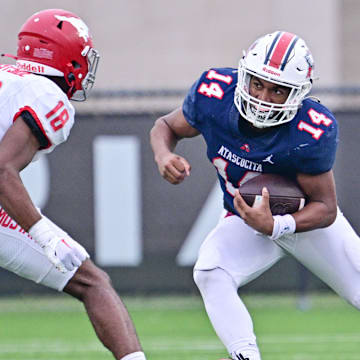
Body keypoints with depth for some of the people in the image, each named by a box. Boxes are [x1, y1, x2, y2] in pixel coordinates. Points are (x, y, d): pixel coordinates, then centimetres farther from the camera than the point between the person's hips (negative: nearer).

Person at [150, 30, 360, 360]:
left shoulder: (312, 132, -36)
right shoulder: (214, 95, -27)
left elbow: (326, 209, -26)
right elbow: (167, 126, -6)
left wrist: (274, 226, -44)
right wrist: (164, 156, -29)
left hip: (307, 216, -2)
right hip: (245, 220, 2)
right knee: (210, 274, -27)